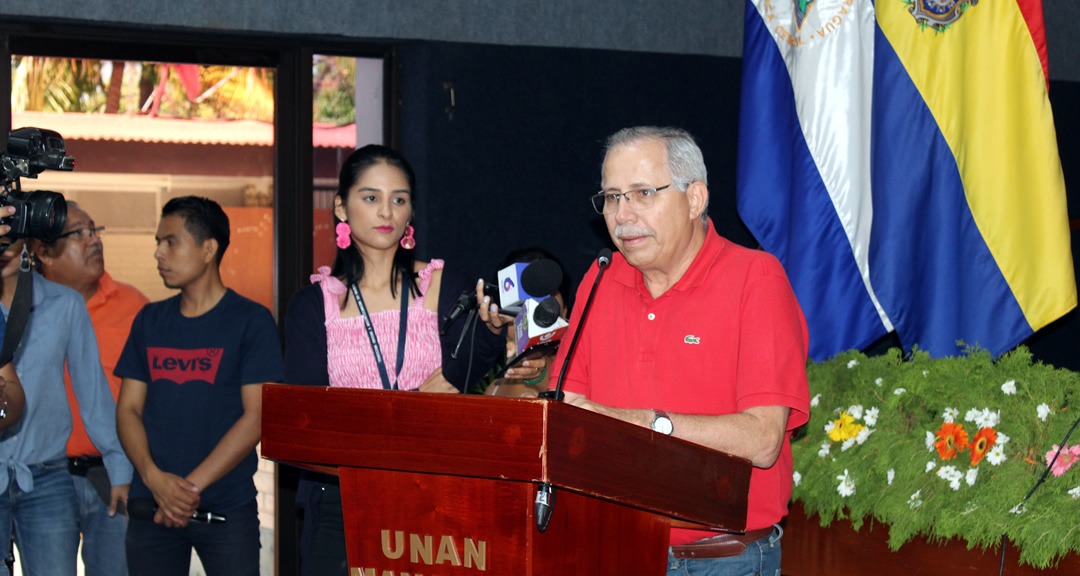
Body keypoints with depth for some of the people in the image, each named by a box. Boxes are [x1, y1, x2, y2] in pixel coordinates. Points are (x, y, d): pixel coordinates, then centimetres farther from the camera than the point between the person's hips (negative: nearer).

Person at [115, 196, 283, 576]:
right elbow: (128, 408, 8)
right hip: (150, 509, 4)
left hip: (227, 510, -4)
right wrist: (154, 477, -10)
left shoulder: (251, 320, -2)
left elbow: (257, 416, -8)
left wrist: (192, 486, -13)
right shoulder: (151, 321, 12)